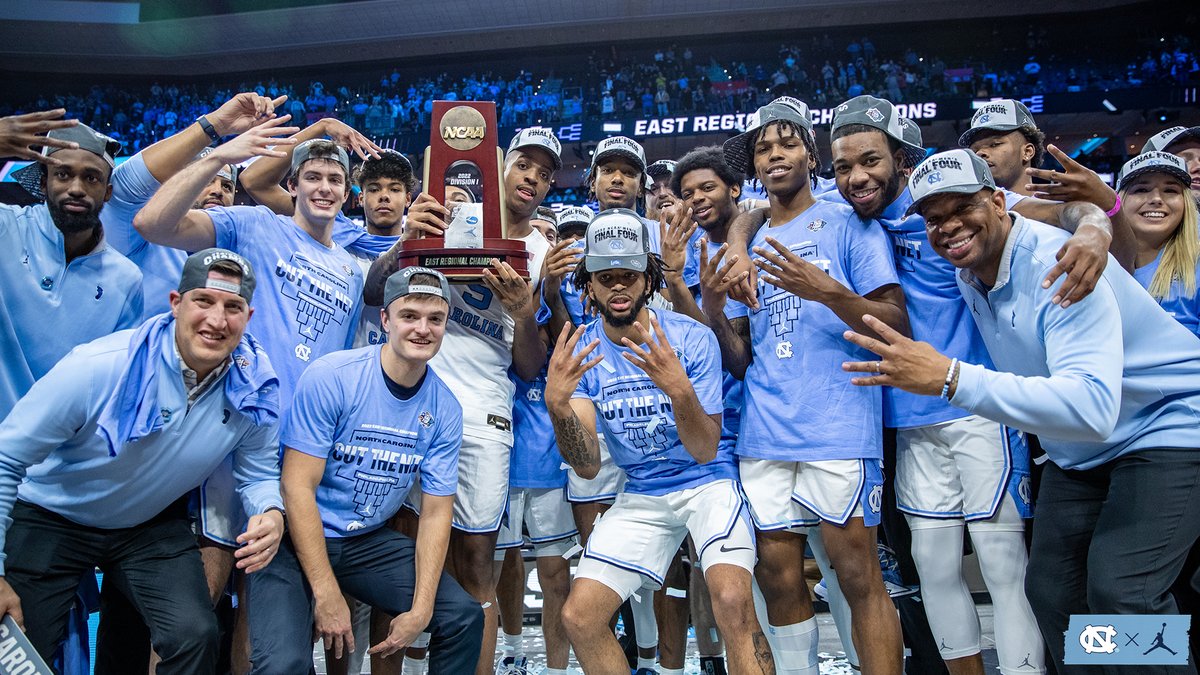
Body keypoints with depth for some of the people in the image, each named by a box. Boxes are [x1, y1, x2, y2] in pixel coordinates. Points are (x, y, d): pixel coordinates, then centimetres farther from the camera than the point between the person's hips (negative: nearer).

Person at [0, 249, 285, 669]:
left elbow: (258, 474, -3)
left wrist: (270, 512, -27)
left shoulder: (254, 389, -18)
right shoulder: (99, 367, -28)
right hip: (52, 520, -1)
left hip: (154, 526, 2)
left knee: (195, 637, -18)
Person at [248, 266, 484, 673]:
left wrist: (420, 610, -11)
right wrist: (327, 596, -20)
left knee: (464, 618, -5)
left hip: (370, 541, 5)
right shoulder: (331, 377, -18)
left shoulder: (445, 410, -5)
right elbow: (298, 488, -19)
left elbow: (436, 513, -1)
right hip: (297, 539, -4)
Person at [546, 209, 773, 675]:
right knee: (579, 618, -4)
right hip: (640, 496, 4)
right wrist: (557, 405, -34)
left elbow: (705, 452, -18)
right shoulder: (578, 353, -7)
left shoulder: (691, 338, -15)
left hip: (708, 481, -3)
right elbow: (588, 467, -14)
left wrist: (680, 390, -37)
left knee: (732, 600, -29)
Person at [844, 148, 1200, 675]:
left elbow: (1093, 406, -41)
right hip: (1078, 451, 8)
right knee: (1050, 590, 4)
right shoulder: (969, 274, -3)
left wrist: (950, 379, -47)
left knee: (1119, 592, -22)